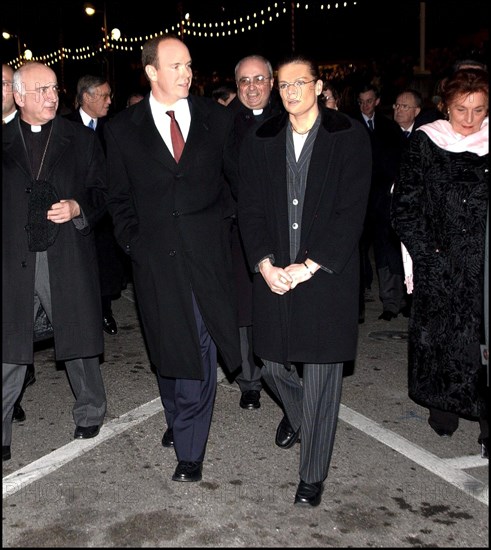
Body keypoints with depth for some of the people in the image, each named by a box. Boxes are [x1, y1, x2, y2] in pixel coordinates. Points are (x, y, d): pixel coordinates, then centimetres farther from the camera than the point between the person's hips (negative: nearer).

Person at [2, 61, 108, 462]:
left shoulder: (82, 140, 8)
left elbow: (102, 194, 9)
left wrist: (77, 208, -10)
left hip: (68, 260, 0)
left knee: (79, 344, 12)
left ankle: (90, 414, 33)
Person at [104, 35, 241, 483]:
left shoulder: (217, 118, 4)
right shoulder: (122, 128, 4)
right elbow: (120, 197, 10)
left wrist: (224, 222, 2)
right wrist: (132, 241, 2)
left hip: (207, 253, -1)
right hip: (155, 257, 1)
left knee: (199, 350, -1)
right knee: (167, 348, 11)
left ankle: (190, 449, 11)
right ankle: (178, 419, 36)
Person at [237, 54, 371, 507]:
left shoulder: (349, 137, -2)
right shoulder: (260, 142, 8)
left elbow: (351, 212, -8)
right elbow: (250, 209, 4)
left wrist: (309, 267, -14)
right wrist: (264, 264, -10)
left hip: (327, 276, -3)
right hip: (273, 274, 4)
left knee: (321, 376, 2)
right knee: (273, 365, 13)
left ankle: (313, 476, 18)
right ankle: (296, 414, 49)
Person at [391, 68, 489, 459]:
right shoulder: (425, 144, 1)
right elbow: (404, 206, 1)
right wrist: (427, 253, -5)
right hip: (438, 266, 0)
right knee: (439, 338, 7)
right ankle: (444, 405, 26)